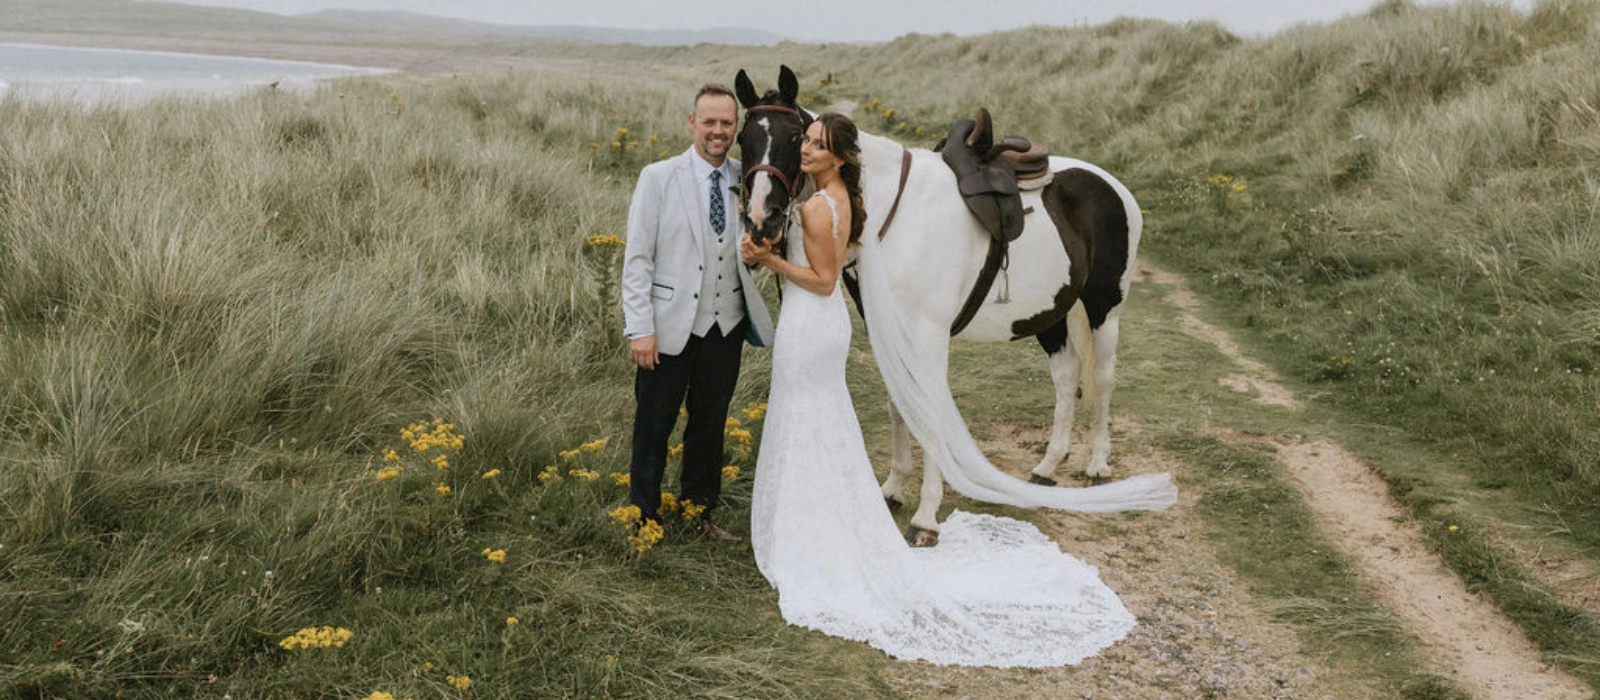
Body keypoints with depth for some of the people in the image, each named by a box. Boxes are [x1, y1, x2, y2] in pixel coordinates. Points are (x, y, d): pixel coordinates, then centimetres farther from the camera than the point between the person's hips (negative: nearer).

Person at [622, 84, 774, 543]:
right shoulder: (658, 178, -6)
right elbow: (637, 258, -8)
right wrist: (640, 328, -14)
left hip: (726, 326, 4)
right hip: (671, 326, -3)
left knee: (710, 424, 16)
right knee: (653, 427, 7)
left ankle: (699, 513, 32)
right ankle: (645, 518, 23)